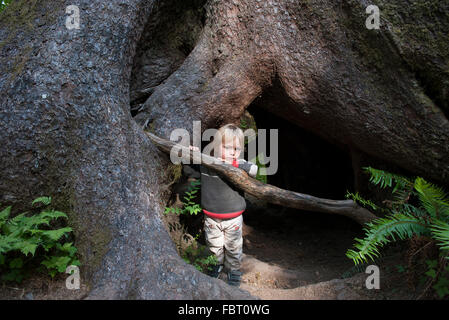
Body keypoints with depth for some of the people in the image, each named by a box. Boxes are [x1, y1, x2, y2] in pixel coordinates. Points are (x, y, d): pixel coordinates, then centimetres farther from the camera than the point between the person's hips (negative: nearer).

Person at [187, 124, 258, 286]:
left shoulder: (240, 165, -14)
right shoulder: (205, 165, -10)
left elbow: (254, 170, -30)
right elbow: (190, 171, 6)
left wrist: (237, 165, -37)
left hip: (233, 218, -1)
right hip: (211, 217, 2)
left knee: (233, 247, 17)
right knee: (214, 245, 21)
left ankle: (233, 269, 43)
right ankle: (217, 265, 49)